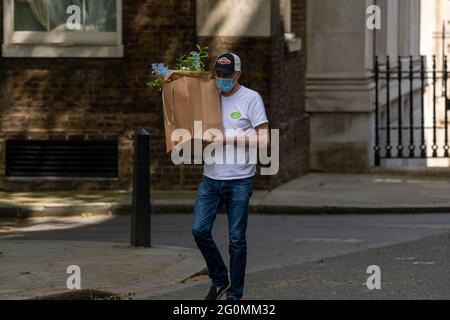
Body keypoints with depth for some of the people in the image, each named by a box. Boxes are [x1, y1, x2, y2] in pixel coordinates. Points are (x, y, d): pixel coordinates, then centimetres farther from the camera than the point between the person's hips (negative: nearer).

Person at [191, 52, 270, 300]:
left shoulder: (251, 98, -3)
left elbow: (263, 140, -9)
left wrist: (227, 140, -15)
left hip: (239, 180, -4)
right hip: (211, 178, 4)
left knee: (237, 240, 0)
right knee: (199, 230, -5)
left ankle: (234, 294, 9)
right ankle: (219, 279, 16)